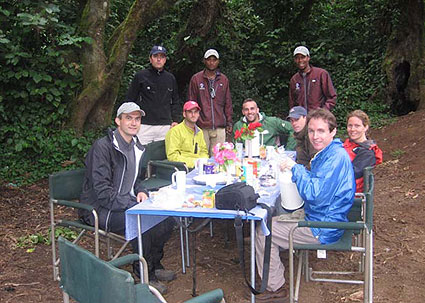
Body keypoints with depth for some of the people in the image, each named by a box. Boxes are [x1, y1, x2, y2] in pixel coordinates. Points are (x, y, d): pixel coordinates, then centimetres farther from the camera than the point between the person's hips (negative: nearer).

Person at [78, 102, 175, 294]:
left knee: (166, 217, -7)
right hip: (99, 209, -8)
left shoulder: (137, 148, 9)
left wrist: (141, 192, 0)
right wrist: (134, 205, -27)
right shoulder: (103, 147, -18)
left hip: (126, 203, 8)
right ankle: (145, 275, -10)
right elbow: (102, 190, -23)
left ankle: (153, 264, 13)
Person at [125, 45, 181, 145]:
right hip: (144, 126, -3)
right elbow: (129, 100, 5)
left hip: (165, 126, 3)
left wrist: (176, 120, 9)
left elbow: (176, 102, 21)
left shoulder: (170, 78, 16)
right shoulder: (140, 76, 4)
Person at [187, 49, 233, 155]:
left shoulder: (223, 79, 12)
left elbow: (228, 103, 15)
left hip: (220, 128, 2)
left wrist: (229, 122, 10)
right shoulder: (196, 79, 4)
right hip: (202, 128, -2)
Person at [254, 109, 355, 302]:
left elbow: (317, 195, -30)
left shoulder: (336, 157, -24)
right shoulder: (328, 153, 9)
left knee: (263, 231, -7)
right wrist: (298, 170, 1)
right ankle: (277, 272, 29)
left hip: (322, 230, -10)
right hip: (315, 217, 10)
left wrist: (296, 169, -21)